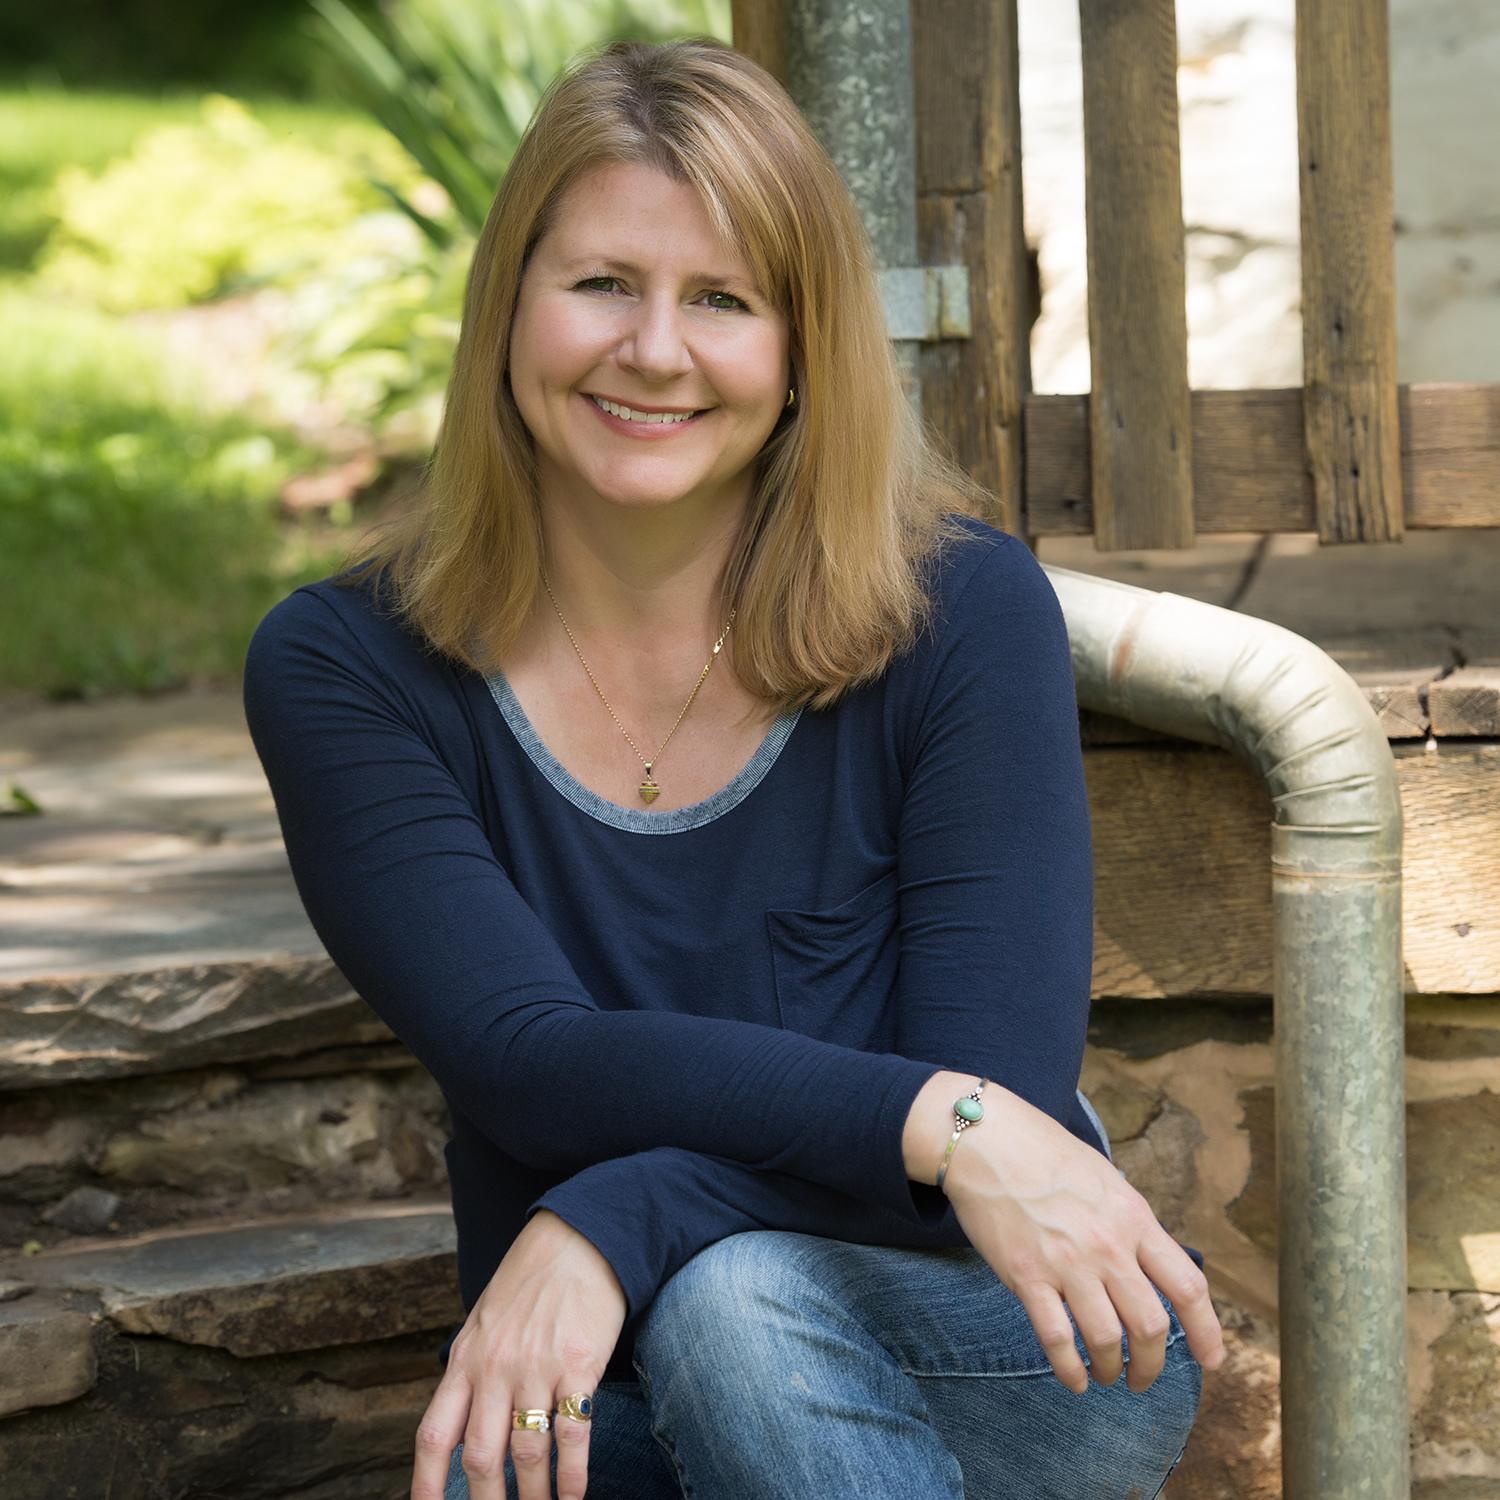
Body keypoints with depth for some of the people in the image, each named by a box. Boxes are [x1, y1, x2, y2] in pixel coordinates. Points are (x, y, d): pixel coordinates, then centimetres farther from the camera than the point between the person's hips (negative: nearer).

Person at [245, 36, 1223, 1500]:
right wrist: (933, 1120, -31)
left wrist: (619, 1228, -30)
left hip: (1023, 1375, -1)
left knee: (731, 1301, -33)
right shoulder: (342, 671, -5)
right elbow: (532, 1067, -16)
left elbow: (1005, 1096, -15)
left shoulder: (963, 613, -9)